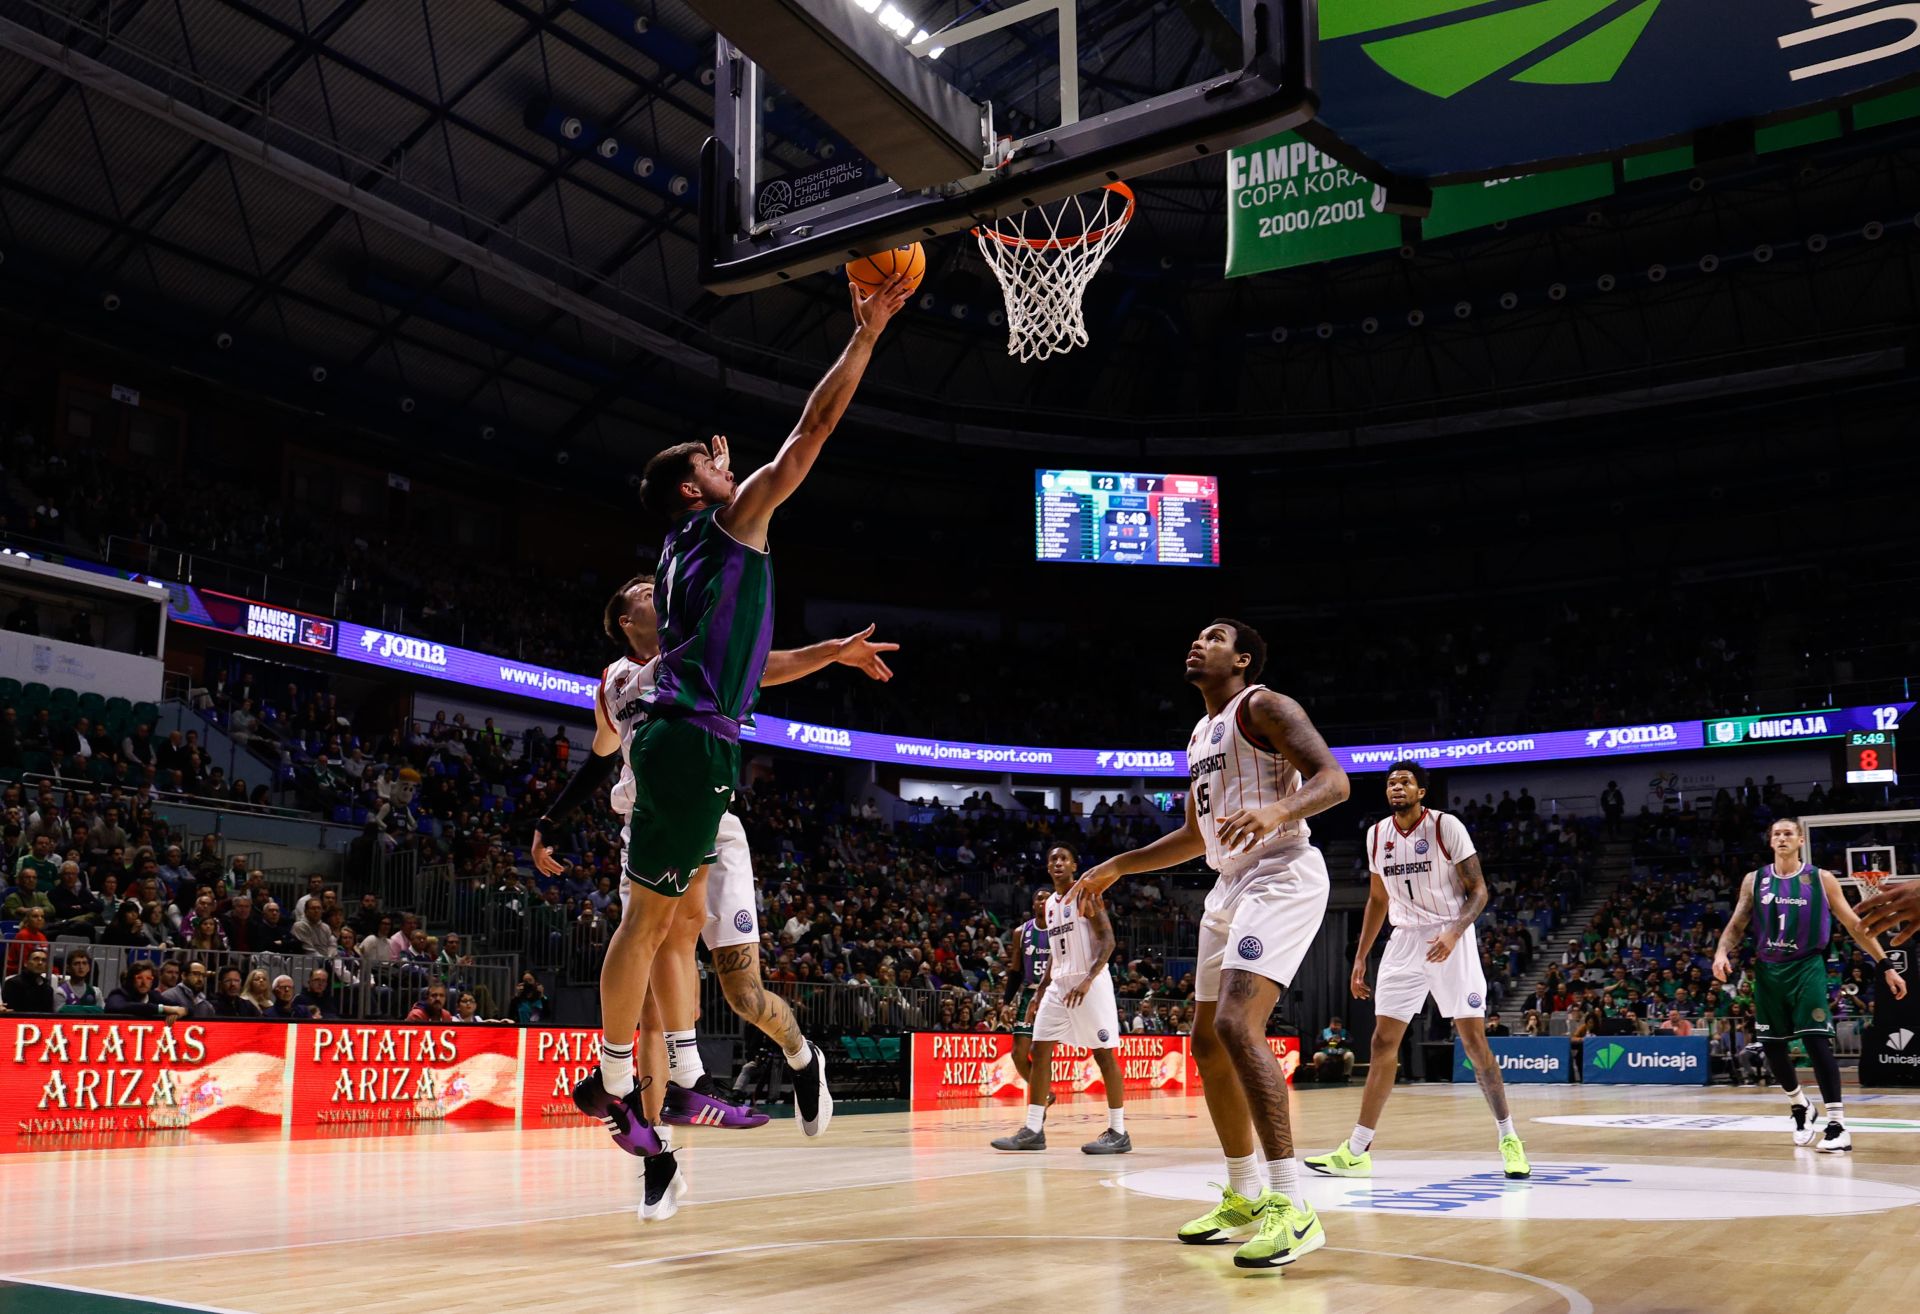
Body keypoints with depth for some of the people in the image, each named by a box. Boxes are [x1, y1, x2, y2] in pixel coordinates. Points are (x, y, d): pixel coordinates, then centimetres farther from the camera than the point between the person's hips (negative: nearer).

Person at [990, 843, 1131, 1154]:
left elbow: (1107, 940, -14)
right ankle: (1033, 1131, 5)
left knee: (1104, 1054, -5)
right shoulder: (1050, 903, 17)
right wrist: (1040, 992, 18)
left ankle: (1118, 1133, 1)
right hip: (1058, 985, 8)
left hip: (1089, 983, -8)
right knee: (1040, 1051, 2)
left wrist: (1088, 980, -25)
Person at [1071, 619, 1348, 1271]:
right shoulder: (1200, 737, 21)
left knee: (1237, 1024, -25)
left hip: (1281, 874, -10)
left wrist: (1278, 809, -37)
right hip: (1230, 885, 10)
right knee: (1207, 1040, 12)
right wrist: (1116, 867, 26)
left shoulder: (1264, 706, -6)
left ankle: (1292, 1208, -26)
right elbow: (1194, 835, 29)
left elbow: (1334, 779, -17)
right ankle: (1245, 1197, 24)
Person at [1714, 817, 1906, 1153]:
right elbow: (1737, 924, 8)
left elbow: (1854, 925, 1)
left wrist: (1886, 965, -1)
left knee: (1816, 1040, -16)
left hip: (1806, 968, -3)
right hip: (1768, 970, 3)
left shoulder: (1821, 879, -1)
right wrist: (1722, 952, -12)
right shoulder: (1754, 880, 5)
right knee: (1772, 1045, 8)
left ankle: (1838, 1124, -14)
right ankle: (1800, 1105, 33)